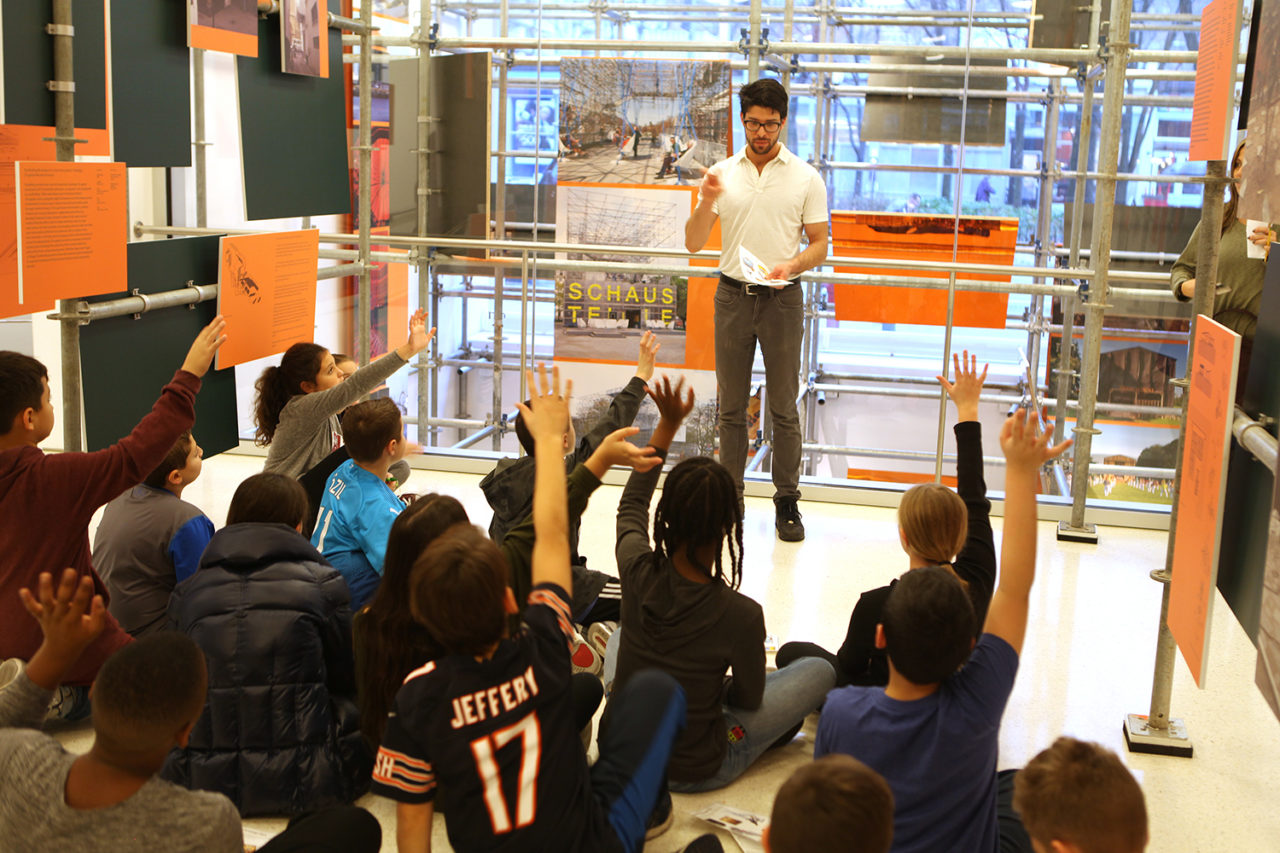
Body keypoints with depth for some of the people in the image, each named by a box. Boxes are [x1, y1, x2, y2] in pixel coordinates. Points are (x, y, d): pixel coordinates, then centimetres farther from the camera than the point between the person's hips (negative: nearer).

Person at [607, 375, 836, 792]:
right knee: (820, 671, 10)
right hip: (695, 772, -4)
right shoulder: (741, 614, -29)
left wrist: (668, 424, 8)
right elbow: (748, 700, -9)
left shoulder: (638, 571, -20)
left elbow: (630, 506, 5)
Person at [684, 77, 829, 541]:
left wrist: (791, 266, -18)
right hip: (732, 295, 2)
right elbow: (694, 243, 1)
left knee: (784, 407, 2)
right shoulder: (722, 174, 5)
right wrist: (707, 202, -17)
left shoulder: (806, 177, 2)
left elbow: (819, 242, 2)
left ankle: (787, 502, 11)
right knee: (732, 406, 7)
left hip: (782, 299, -1)